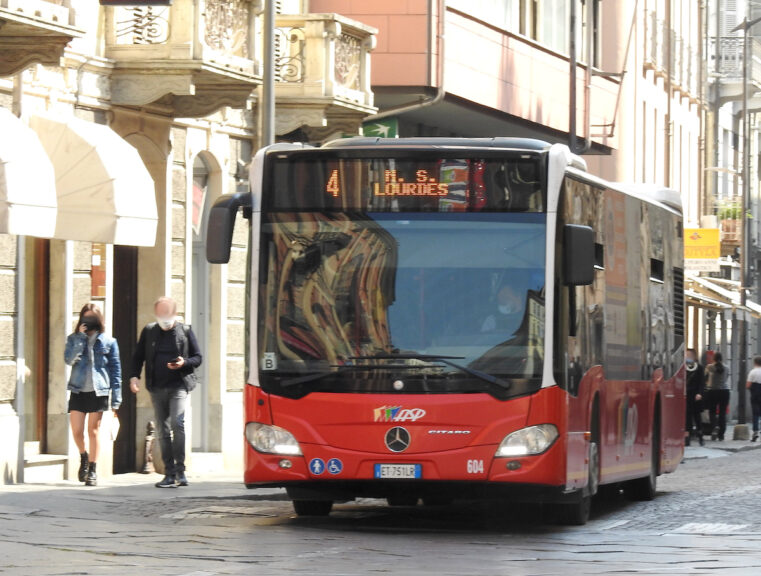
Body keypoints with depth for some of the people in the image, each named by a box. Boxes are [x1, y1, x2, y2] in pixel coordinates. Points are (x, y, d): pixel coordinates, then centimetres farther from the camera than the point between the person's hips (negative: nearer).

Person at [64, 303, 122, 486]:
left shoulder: (108, 342, 3)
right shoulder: (74, 339, 7)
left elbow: (115, 370, 4)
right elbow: (69, 359, -10)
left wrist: (116, 397, -1)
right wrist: (80, 337, -13)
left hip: (98, 391, -1)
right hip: (78, 390, 1)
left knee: (94, 431, 2)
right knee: (77, 431, -2)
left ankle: (93, 470, 8)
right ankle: (83, 456, 27)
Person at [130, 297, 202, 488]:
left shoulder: (185, 331, 4)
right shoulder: (149, 332, 10)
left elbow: (198, 358, 8)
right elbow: (138, 357, 15)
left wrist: (184, 363, -12)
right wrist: (134, 376, 0)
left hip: (178, 386, -3)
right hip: (157, 388, 3)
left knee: (177, 423, -20)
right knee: (163, 430, 5)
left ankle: (180, 470, -15)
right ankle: (170, 474, 10)